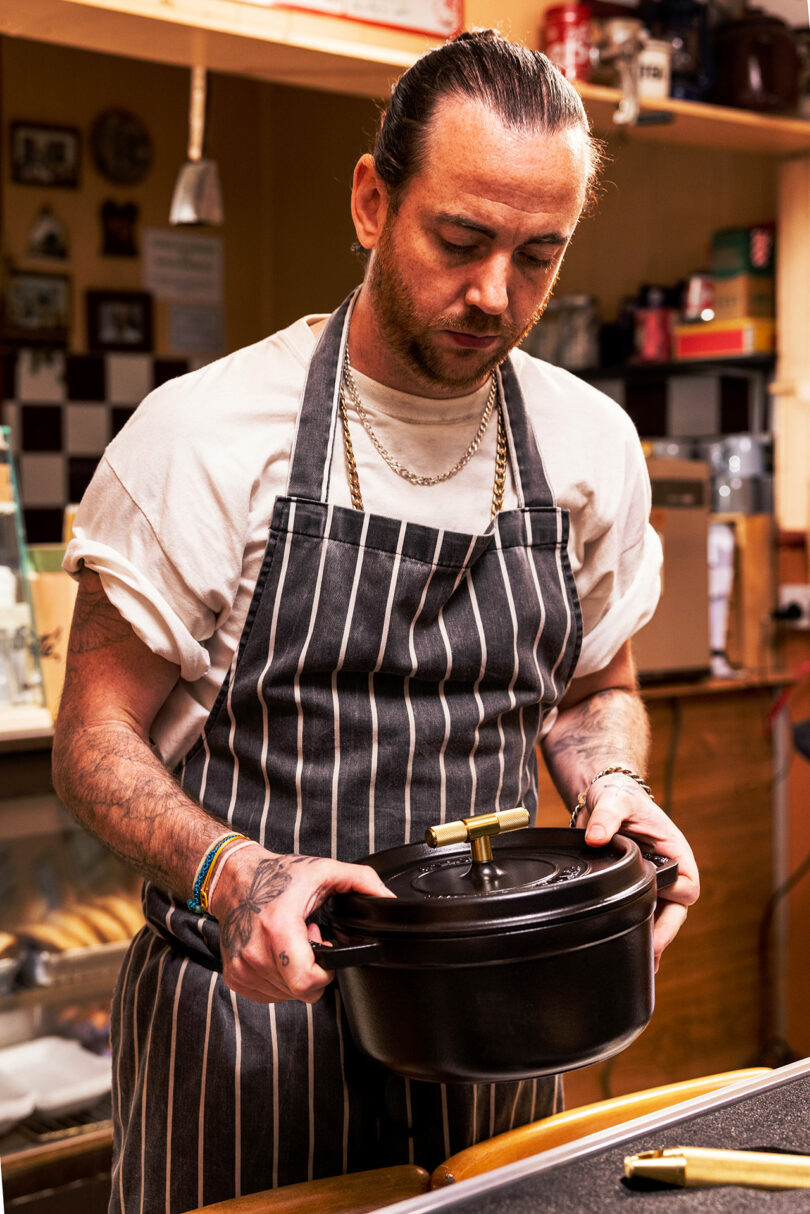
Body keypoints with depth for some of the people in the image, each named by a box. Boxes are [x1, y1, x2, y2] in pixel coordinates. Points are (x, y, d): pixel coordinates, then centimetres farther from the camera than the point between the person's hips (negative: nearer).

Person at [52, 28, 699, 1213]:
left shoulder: (590, 443, 1)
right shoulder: (204, 432, -12)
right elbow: (95, 737, -8)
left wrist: (610, 784, -7)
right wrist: (234, 875, -26)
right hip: (246, 1012, -3)